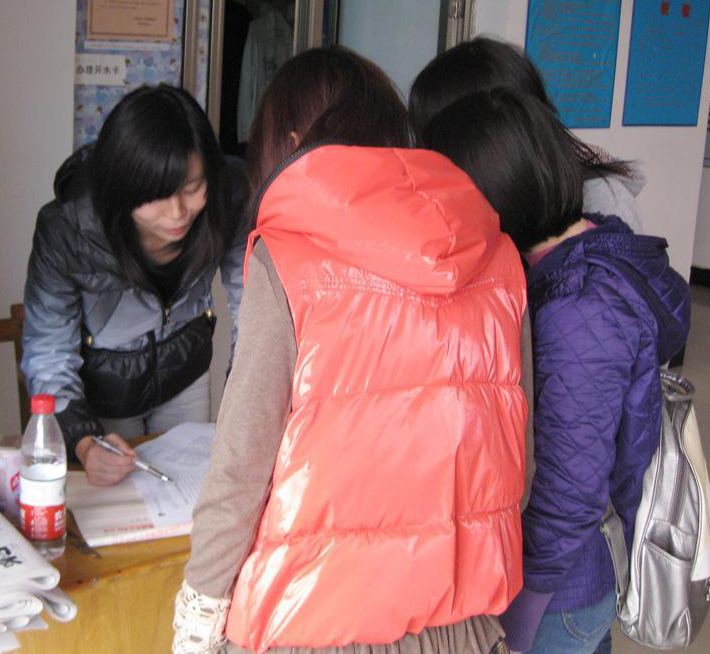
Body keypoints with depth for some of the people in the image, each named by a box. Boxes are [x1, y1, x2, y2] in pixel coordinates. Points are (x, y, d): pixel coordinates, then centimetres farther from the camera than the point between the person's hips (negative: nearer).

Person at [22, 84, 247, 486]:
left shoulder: (229, 199, -27)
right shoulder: (65, 230, -33)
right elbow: (47, 354, -25)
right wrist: (85, 444, -40)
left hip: (186, 371, 3)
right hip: (101, 385, -2)